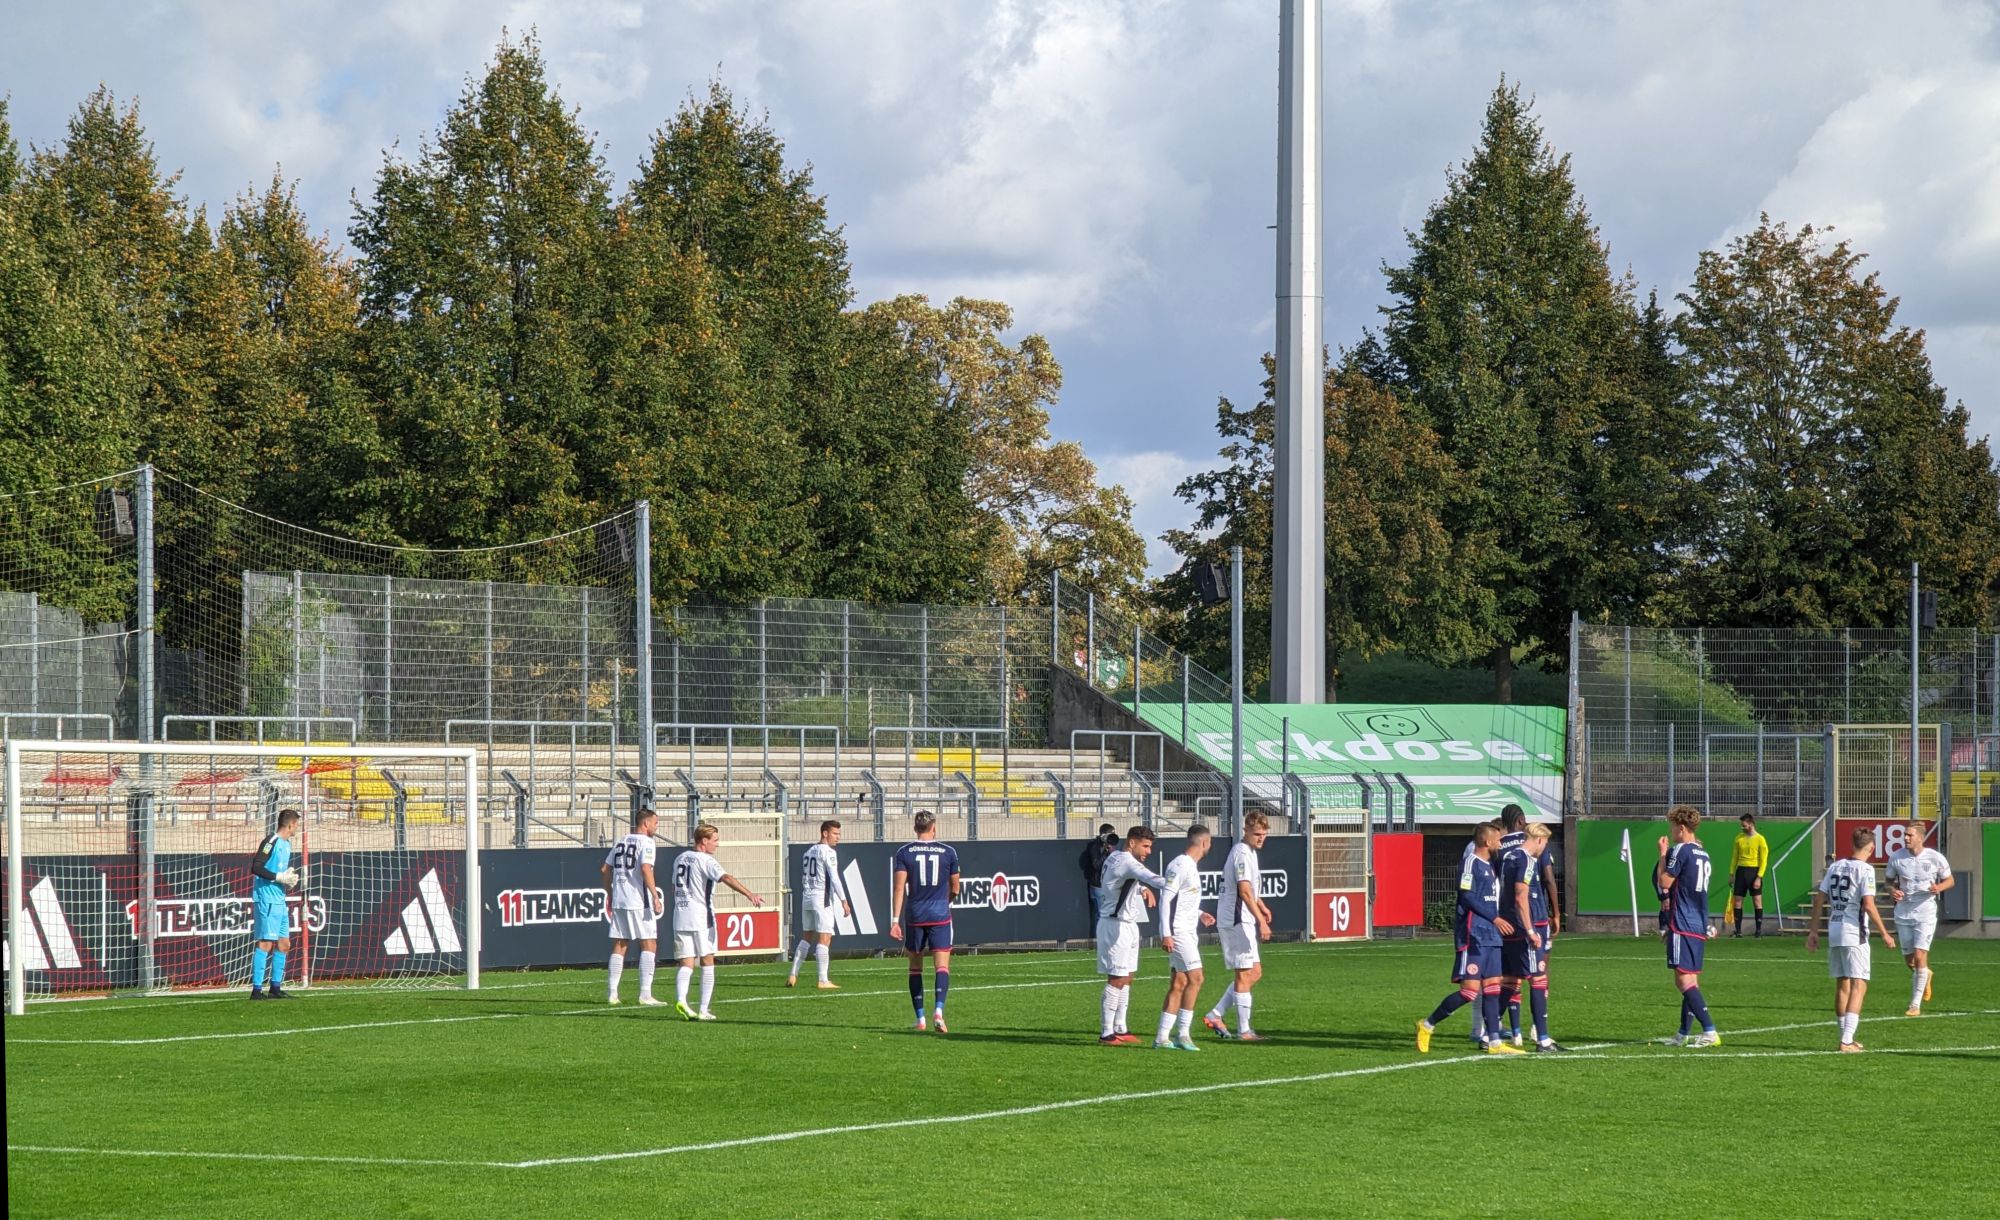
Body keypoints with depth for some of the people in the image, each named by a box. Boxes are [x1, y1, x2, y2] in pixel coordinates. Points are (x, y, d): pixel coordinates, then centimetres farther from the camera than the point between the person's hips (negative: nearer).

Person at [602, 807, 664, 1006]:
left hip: (618, 900, 7)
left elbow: (604, 869, 17)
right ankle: (645, 993, -8)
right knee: (649, 944, -1)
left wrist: (610, 894, 26)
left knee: (619, 945, 11)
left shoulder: (620, 842, 15)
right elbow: (645, 869, -20)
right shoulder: (645, 842, -7)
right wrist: (655, 897, -19)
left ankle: (612, 993, 9)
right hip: (639, 902, -7)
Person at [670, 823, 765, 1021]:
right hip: (701, 916, -6)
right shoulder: (706, 860, -9)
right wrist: (749, 894, -34)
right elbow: (726, 878, -25)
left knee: (686, 964, 2)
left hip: (680, 916, 6)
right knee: (707, 963, 5)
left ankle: (681, 999, -22)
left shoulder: (680, 858, 14)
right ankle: (703, 1011, 2)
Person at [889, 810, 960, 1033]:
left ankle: (920, 1018, 14)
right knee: (942, 966, -4)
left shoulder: (904, 853, 0)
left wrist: (895, 920, -7)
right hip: (940, 915, -1)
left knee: (915, 967, 13)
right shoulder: (948, 852, 3)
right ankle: (939, 1010, -25)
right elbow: (955, 889, 11)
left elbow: (899, 887, -7)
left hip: (916, 916, 1)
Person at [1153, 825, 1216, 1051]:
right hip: (1177, 933, -10)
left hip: (1188, 932, 10)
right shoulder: (1180, 865, -14)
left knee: (1178, 985, 8)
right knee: (1195, 978, -13)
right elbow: (1166, 899, -19)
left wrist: (1199, 914, 24)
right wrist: (1166, 934, -23)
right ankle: (1183, 1034, -10)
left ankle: (1162, 1037, 9)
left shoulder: (1191, 866, 16)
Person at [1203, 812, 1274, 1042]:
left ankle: (1215, 1015, 13)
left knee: (1255, 972, 12)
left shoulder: (1249, 852, 17)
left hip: (1241, 921, 10)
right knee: (1245, 975, -6)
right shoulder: (1242, 853, -15)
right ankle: (1244, 1030, -3)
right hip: (1237, 921, -10)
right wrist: (1261, 921, -29)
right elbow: (1244, 891, -24)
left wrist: (1262, 907, 17)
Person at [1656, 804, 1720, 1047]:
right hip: (1700, 926, 9)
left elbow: (1664, 882, -11)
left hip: (1682, 925, -9)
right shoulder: (1704, 855, 16)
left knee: (1684, 979, -11)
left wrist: (1663, 853, -1)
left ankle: (1710, 1031, -19)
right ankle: (1684, 1034, 19)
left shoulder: (1681, 850, -11)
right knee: (1691, 980, 13)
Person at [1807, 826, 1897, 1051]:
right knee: (1858, 986, -6)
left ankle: (1846, 1038, 24)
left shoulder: (1835, 866, 9)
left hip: (1834, 933, 7)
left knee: (1842, 986, 16)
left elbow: (1819, 899, 10)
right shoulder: (1865, 870, -10)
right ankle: (1847, 1041, -15)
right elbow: (1868, 905, -17)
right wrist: (1884, 934, -9)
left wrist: (1813, 931, 17)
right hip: (1854, 934, -7)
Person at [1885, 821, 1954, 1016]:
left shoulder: (1935, 858, -9)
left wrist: (1939, 887, -17)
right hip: (1903, 912, 3)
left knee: (1920, 956, -13)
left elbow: (1950, 880, 5)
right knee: (1909, 960, 9)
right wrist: (1892, 891, -13)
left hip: (1926, 913, -3)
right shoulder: (1896, 857, -3)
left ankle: (1916, 1005, -7)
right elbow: (1890, 881, 11)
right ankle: (1926, 975, 46)